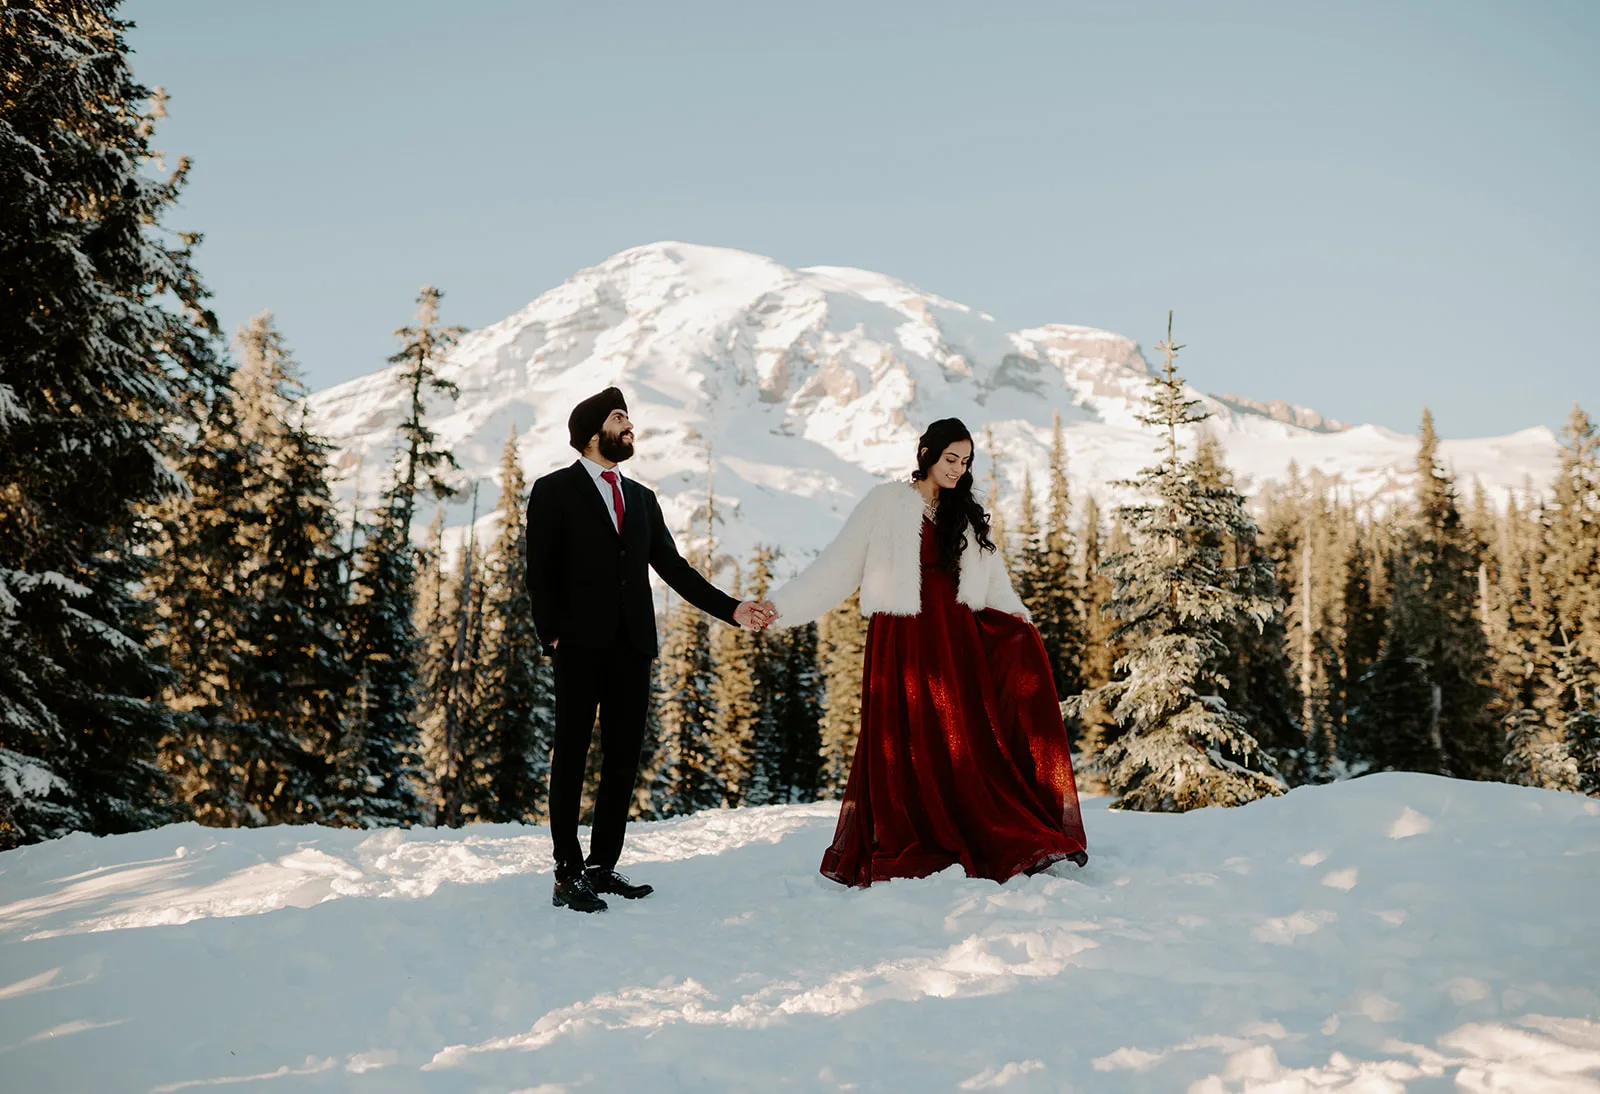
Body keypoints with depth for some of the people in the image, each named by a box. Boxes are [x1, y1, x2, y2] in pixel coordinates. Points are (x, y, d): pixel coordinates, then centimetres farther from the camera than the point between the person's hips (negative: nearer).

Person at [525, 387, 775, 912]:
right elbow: (540, 573, -2)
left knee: (624, 759, 7)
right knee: (572, 756, 0)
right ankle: (568, 875, 7)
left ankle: (602, 865, 17)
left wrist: (732, 609, 6)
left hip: (632, 648, 5)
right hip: (580, 649, -5)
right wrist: (552, 636, -11)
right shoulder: (554, 491, 3)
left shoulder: (642, 498, 18)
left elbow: (674, 568, 15)